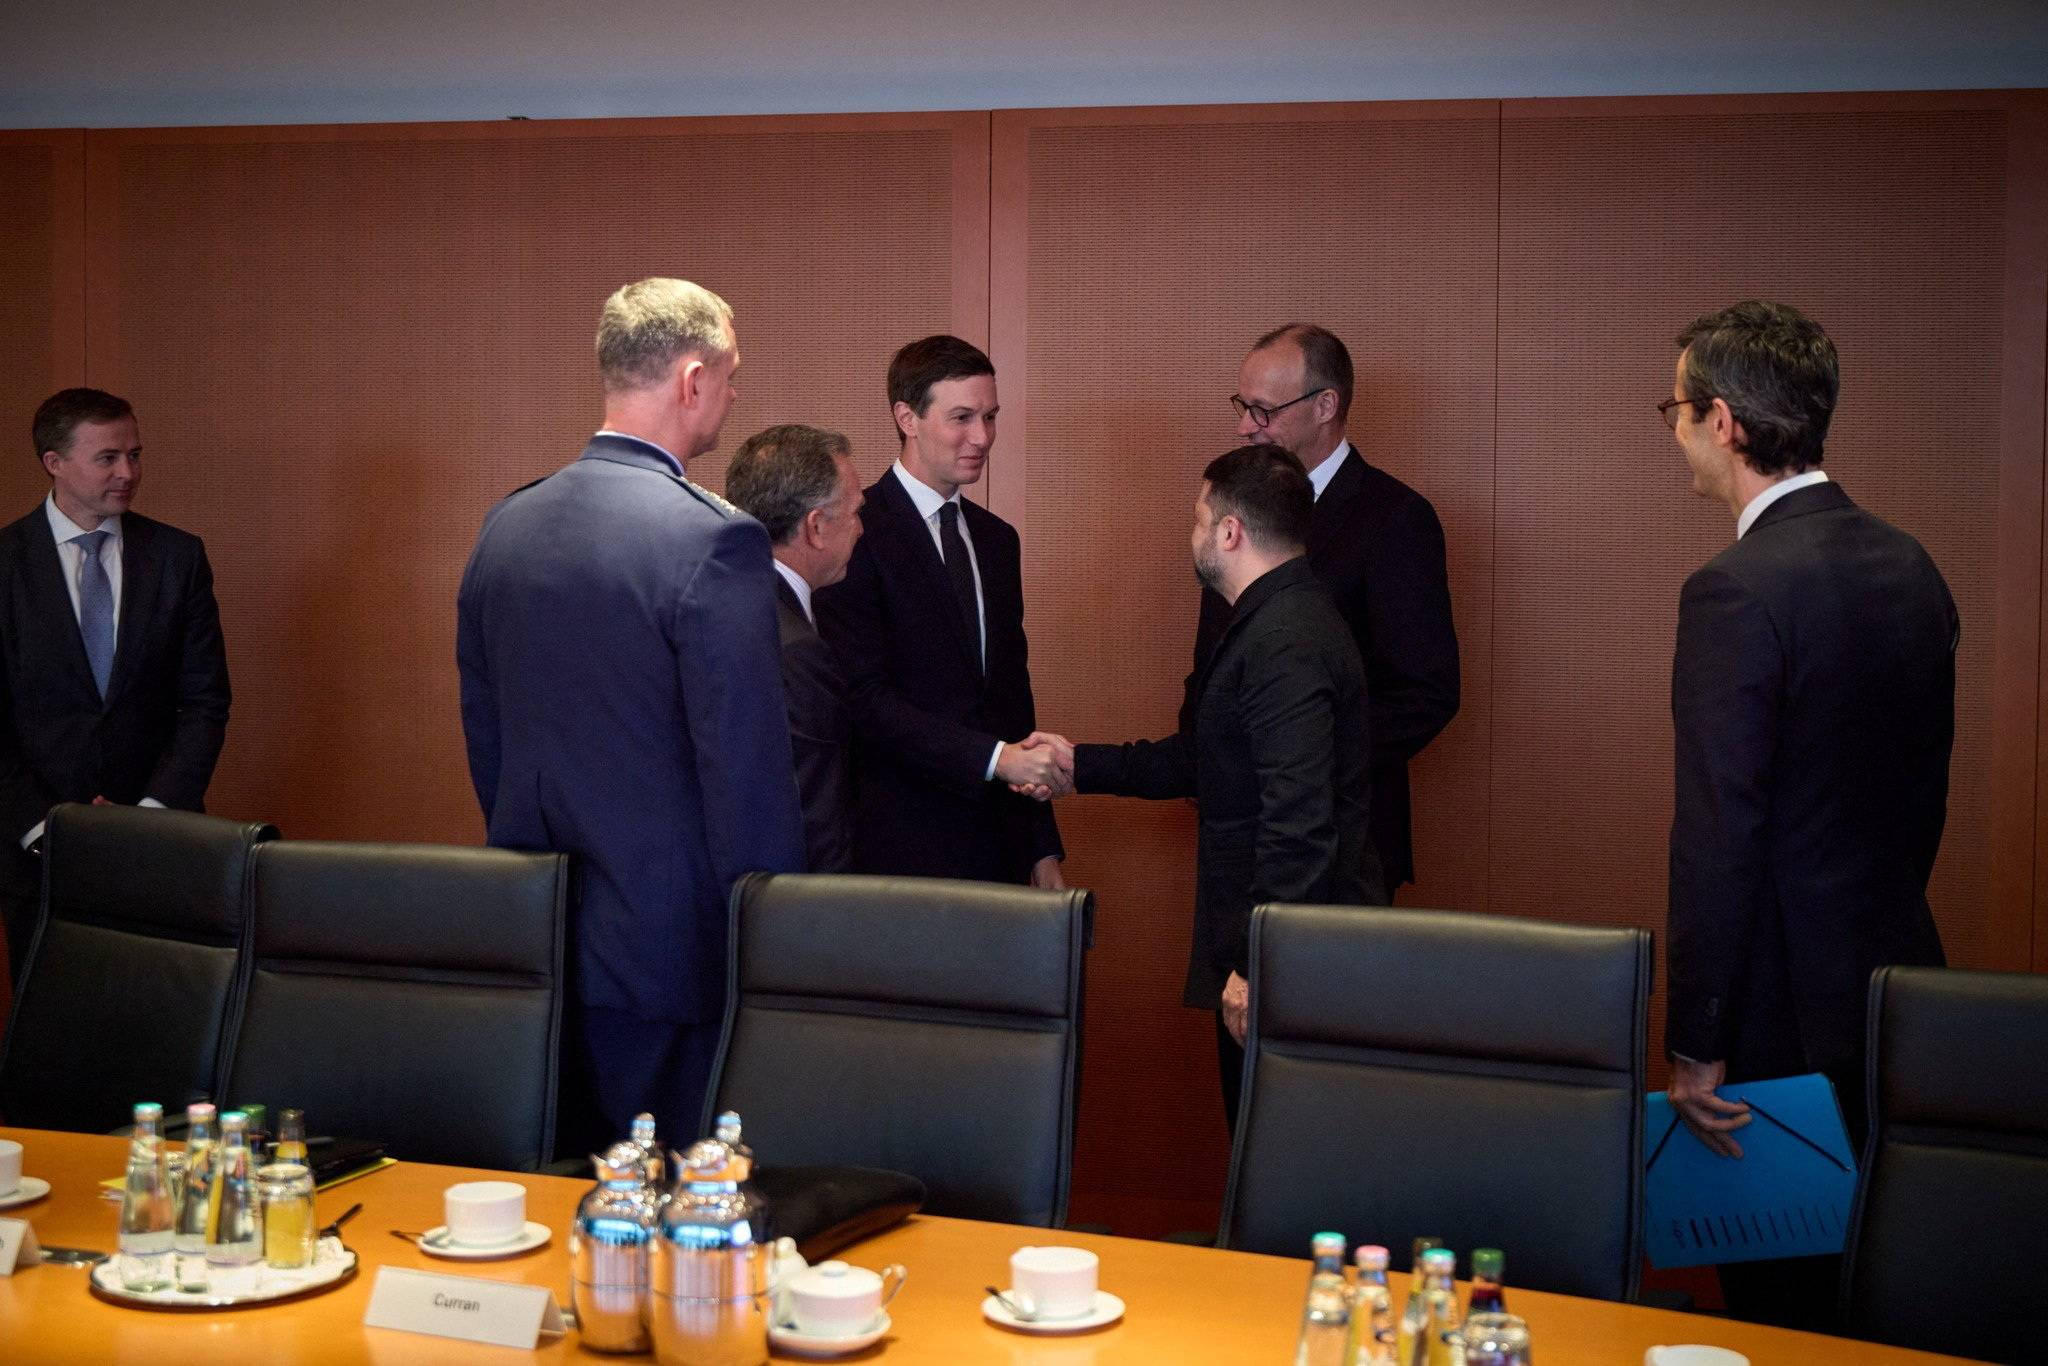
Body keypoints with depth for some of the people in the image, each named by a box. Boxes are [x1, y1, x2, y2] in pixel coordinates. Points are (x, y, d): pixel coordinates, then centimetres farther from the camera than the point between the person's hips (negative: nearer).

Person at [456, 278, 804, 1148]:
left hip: (530, 941, 7)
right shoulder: (716, 539, -15)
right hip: (672, 947, -7)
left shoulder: (506, 527, 7)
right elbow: (749, 771, -16)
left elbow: (482, 738, 14)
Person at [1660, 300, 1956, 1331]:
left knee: (1781, 1304, 5)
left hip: (1789, 1012, -8)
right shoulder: (1910, 567, 6)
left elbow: (1718, 840, -20)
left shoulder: (1738, 590, -19)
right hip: (1894, 977, 8)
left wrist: (1696, 1046, -15)